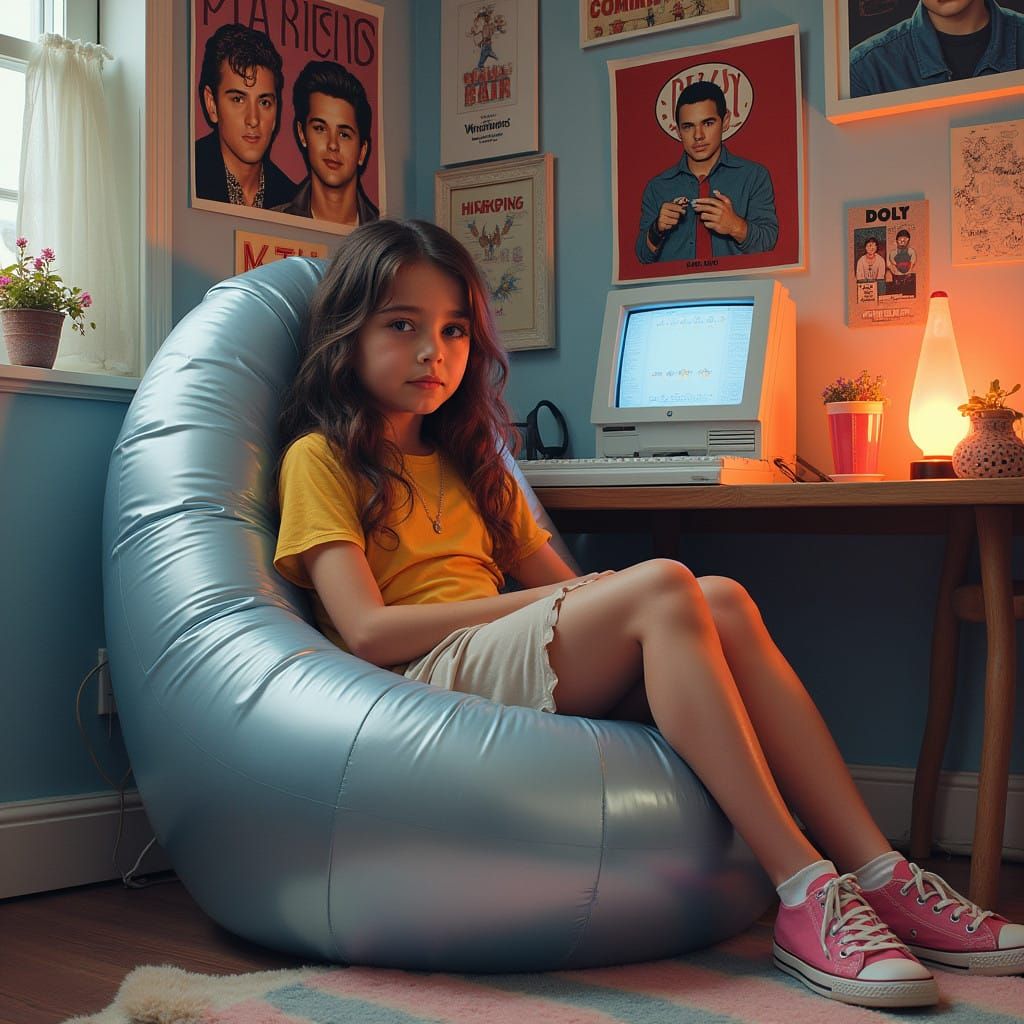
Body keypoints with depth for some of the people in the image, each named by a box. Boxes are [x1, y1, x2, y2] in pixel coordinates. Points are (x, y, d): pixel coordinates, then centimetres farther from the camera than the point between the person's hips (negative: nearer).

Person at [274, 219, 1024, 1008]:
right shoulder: (321, 459, 5)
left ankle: (879, 876, -24)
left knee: (722, 599, -18)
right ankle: (803, 891, -32)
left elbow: (563, 583, 19)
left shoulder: (467, 462, 27)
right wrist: (546, 600, -10)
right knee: (661, 586, -26)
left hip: (514, 666, 7)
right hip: (424, 682, -6)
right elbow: (367, 630, -9)